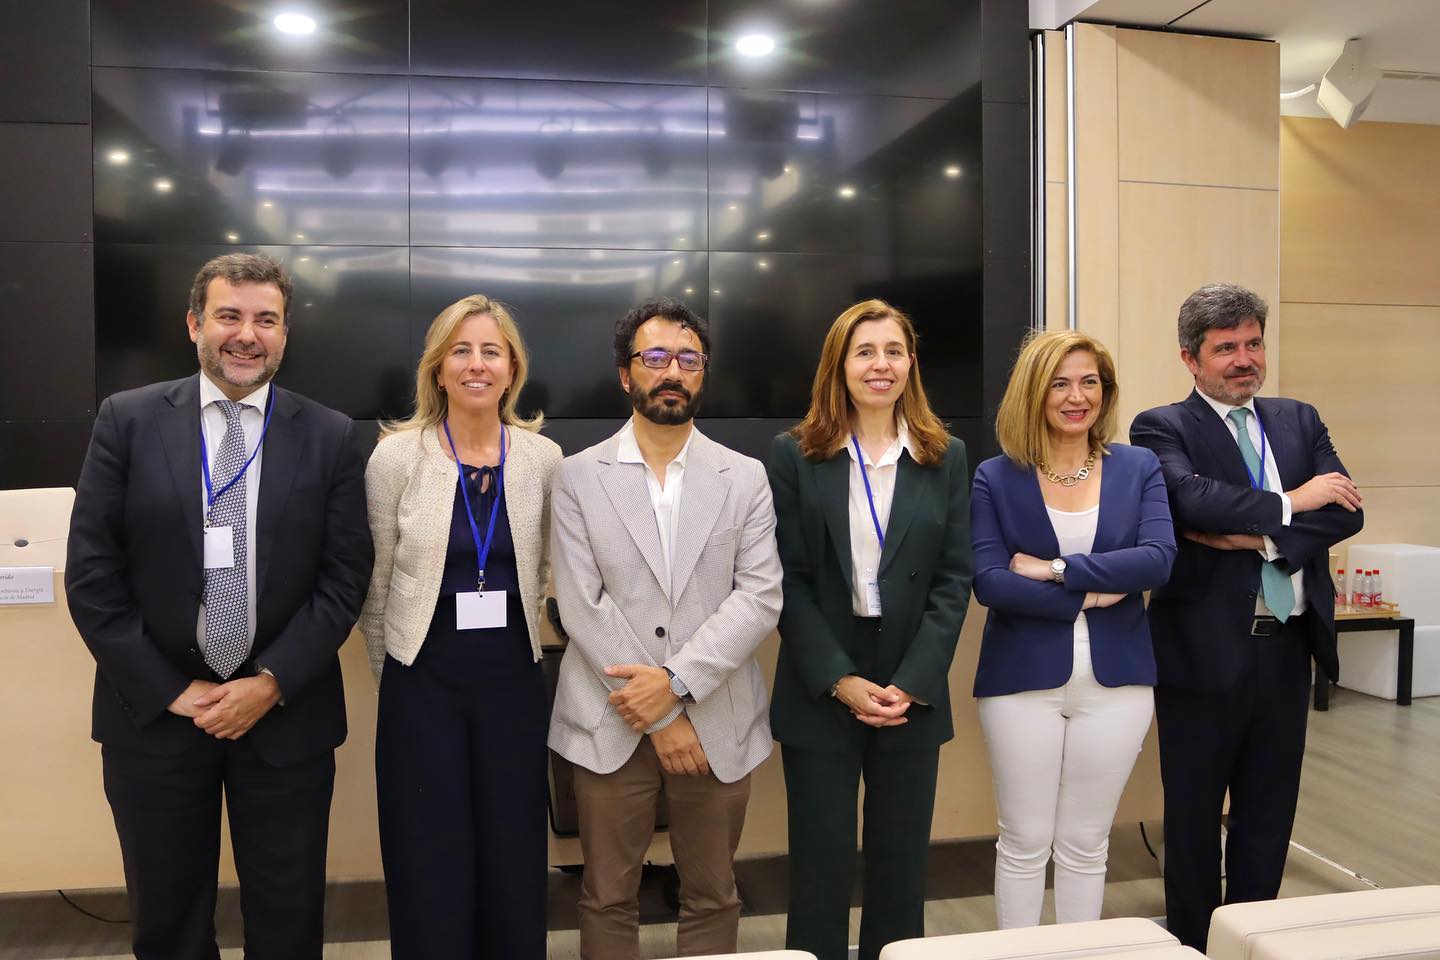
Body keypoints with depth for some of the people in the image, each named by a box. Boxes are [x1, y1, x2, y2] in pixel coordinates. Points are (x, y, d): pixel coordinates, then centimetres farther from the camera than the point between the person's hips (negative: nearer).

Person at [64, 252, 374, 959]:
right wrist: (169, 690, -8)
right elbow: (91, 574, -3)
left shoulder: (330, 437, 0)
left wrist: (271, 683, -11)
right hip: (154, 712, 0)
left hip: (287, 715, 0)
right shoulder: (128, 420, -1)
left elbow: (345, 577, -2)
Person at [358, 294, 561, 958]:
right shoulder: (396, 456, -7)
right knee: (430, 873, 7)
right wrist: (395, 673, 8)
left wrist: (510, 632, 12)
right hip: (423, 683, -1)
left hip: (515, 678, 2)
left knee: (515, 862, 10)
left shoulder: (543, 457, -2)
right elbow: (376, 584, 2)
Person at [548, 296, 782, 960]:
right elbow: (581, 605, -6)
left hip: (717, 725, 1)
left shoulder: (745, 478, 4)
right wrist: (660, 716, -11)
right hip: (611, 727, -1)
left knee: (712, 899, 13)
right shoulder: (578, 476, 1)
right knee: (608, 900, 11)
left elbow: (760, 597, -4)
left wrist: (676, 681, -16)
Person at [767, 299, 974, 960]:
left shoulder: (945, 458, 5)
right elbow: (787, 579, -5)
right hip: (820, 694, -2)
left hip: (914, 693, 2)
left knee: (902, 864, 11)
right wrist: (840, 680, -13)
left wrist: (912, 682, -9)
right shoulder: (794, 455, -1)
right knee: (821, 864, 6)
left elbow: (954, 580, 1)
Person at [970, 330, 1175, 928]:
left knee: (1086, 846, 13)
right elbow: (989, 582, -12)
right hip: (1023, 679, -1)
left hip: (1115, 679, 2)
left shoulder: (1139, 468, 4)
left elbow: (1159, 559, -11)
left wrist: (1054, 569, -16)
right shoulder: (996, 477, -2)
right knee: (1024, 843, 9)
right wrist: (1091, 594, -15)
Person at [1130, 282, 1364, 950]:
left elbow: (1346, 510, -1)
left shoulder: (1300, 421, 11)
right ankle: (1193, 943, 25)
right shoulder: (1162, 429, -5)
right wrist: (1288, 504, -13)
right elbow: (1192, 498, -23)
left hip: (1287, 648, 5)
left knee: (1270, 813, 15)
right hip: (1205, 647, -5)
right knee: (1195, 816, 10)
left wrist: (1257, 536, -15)